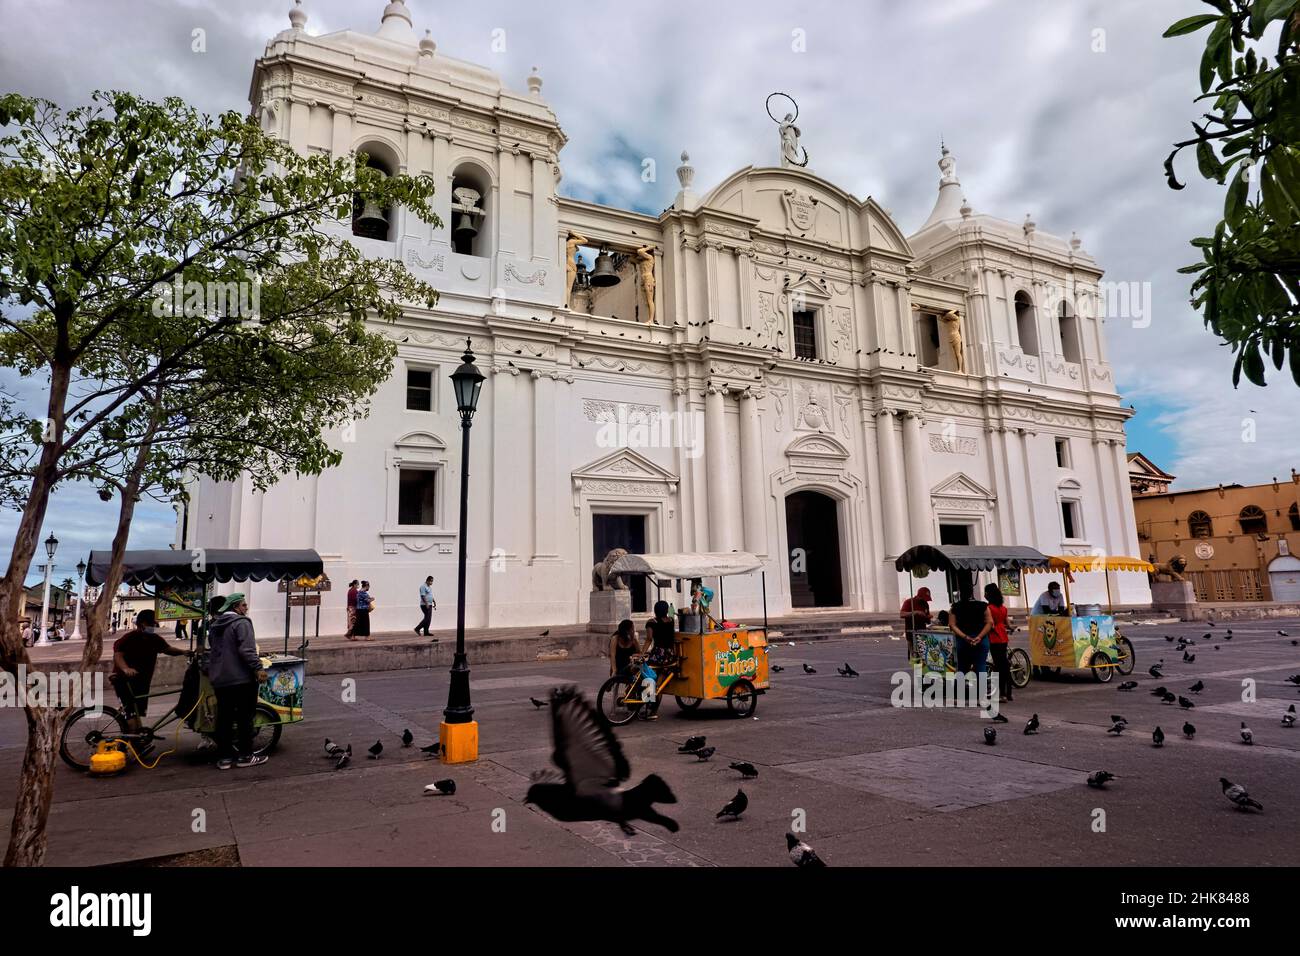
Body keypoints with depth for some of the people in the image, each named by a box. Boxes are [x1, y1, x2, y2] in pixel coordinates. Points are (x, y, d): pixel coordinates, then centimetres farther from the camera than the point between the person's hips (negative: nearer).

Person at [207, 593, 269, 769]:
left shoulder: (216, 626, 17)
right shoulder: (242, 622, -11)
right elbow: (247, 649, -22)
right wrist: (258, 668, -22)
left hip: (219, 680, 8)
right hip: (242, 678, -8)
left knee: (224, 717, 10)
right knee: (245, 717, 1)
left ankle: (224, 757, 13)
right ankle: (245, 756, 5)